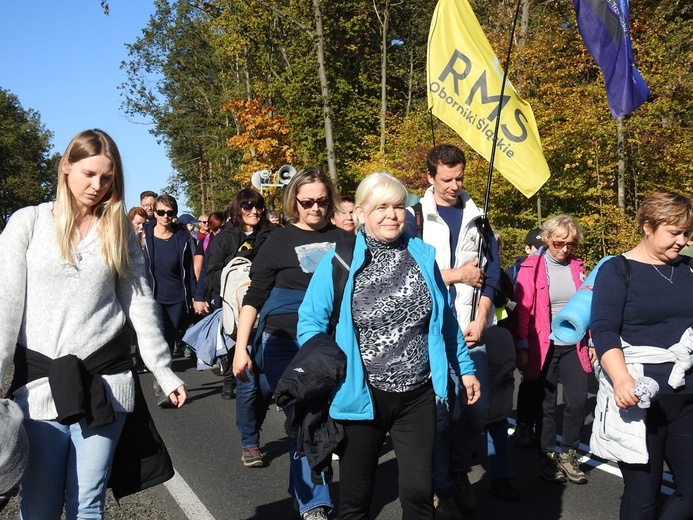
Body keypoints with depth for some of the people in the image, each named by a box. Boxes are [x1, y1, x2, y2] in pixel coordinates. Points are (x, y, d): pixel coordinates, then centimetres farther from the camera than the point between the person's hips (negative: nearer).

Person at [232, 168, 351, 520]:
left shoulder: (342, 239, 6)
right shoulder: (279, 241, -1)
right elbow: (254, 297, -2)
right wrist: (241, 348, -8)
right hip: (286, 346, -2)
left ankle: (302, 488, 29)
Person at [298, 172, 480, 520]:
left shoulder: (423, 256, 3)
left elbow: (445, 318, 12)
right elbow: (310, 322, -4)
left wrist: (465, 368, 14)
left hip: (417, 396, 2)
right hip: (361, 396, -2)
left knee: (419, 492, 7)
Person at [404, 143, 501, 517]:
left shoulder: (477, 217, 12)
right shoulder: (414, 216, 1)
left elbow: (491, 271, 9)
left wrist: (480, 320, -3)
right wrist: (456, 275, -5)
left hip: (471, 329, 3)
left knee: (478, 408, 6)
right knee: (439, 411, 1)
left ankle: (459, 469, 31)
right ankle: (443, 488, 18)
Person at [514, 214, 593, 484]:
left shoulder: (577, 267, 7)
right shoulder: (532, 267, -6)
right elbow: (522, 310, -8)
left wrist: (592, 341, 7)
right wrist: (522, 347, -11)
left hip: (573, 347, 4)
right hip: (544, 347, -3)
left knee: (578, 402, 0)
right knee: (546, 405, 6)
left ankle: (568, 455, 19)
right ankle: (547, 457, 21)